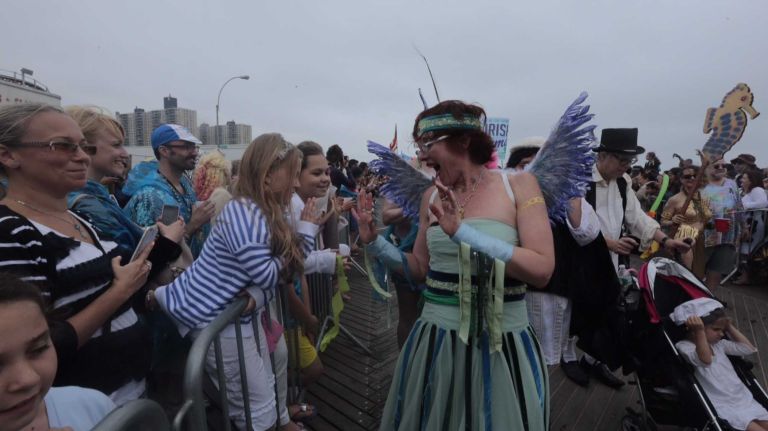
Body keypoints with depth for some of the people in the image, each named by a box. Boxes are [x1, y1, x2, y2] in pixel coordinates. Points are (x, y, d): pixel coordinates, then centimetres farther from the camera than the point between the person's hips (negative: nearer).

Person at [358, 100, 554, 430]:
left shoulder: (519, 185, -7)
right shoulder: (432, 197, 3)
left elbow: (542, 270, -17)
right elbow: (420, 270, 9)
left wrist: (462, 233, -25)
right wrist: (374, 242, -4)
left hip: (503, 344, -3)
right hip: (436, 340, 3)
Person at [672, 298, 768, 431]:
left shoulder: (718, 344, 13)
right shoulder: (684, 346, -13)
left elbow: (749, 349, 20)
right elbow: (705, 359, -32)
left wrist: (730, 327, 14)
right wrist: (700, 331, -40)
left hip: (744, 398, 8)